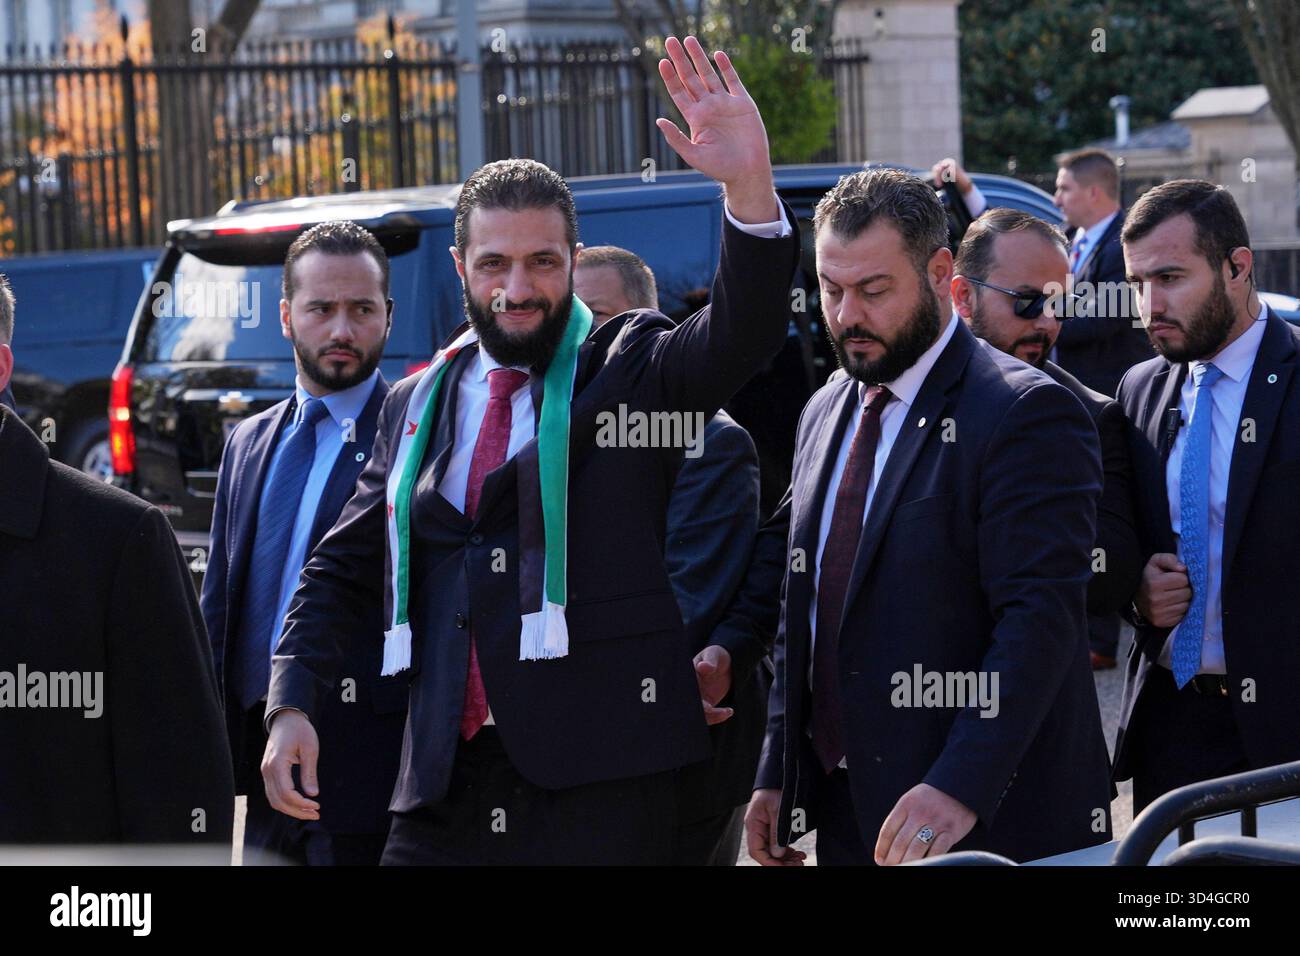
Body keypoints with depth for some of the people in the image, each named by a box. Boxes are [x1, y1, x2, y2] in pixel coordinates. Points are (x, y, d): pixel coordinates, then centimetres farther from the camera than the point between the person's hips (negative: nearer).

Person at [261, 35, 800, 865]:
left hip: (596, 783, -3)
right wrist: (292, 706, 4)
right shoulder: (416, 405, 15)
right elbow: (344, 569, 19)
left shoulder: (627, 372, 4)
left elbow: (742, 336, -15)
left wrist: (750, 182, -32)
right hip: (445, 781, 4)